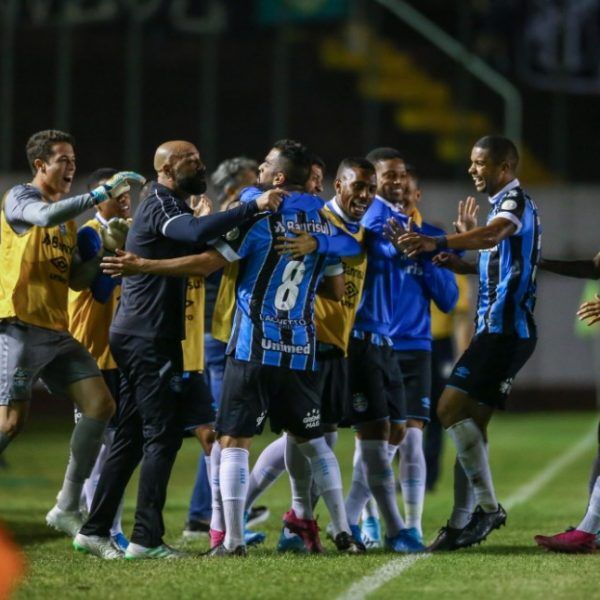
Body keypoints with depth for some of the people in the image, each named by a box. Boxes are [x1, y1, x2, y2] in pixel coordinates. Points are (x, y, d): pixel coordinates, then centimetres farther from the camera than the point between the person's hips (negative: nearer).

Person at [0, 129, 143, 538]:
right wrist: (103, 192, -24)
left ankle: (68, 507, 2)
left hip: (57, 332, 8)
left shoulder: (68, 218, 20)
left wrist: (104, 252, 3)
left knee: (101, 404, -3)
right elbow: (47, 216, -26)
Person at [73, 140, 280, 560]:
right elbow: (198, 233, -34)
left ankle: (95, 530, 14)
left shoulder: (168, 205, 20)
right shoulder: (161, 206, -14)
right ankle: (146, 538, -8)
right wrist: (253, 208, -36)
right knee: (163, 433, -8)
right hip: (149, 336, -10)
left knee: (131, 437, 12)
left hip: (137, 336, 10)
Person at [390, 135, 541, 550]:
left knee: (452, 408, -15)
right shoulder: (507, 203, 21)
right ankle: (462, 523, 10)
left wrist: (436, 243, -46)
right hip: (504, 328, 10)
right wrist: (465, 265, 12)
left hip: (504, 327, -10)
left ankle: (489, 507, -13)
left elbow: (493, 235, -32)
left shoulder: (516, 200, -10)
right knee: (471, 423, 8)